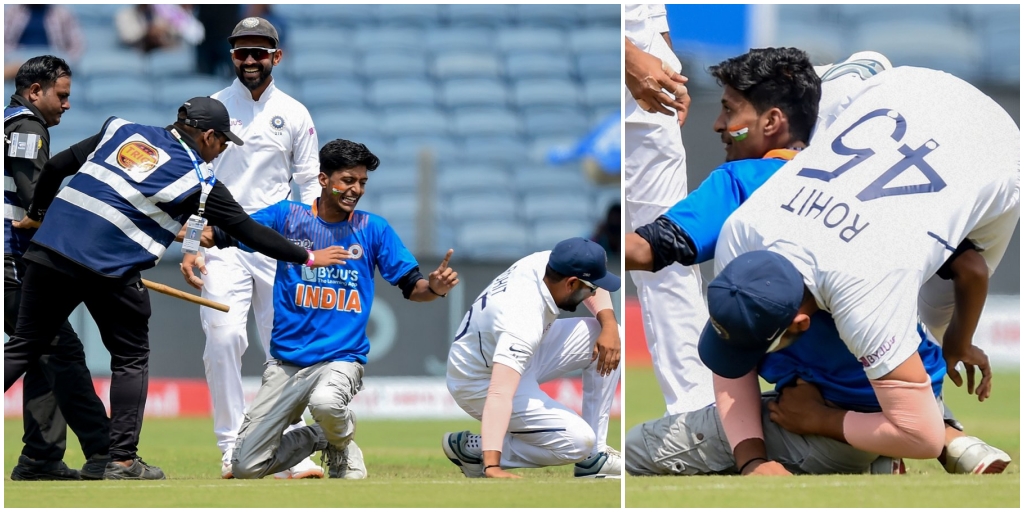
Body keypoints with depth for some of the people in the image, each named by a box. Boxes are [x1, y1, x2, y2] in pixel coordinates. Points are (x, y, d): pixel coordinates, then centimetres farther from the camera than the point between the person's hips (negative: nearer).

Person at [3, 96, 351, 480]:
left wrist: (36, 214, 29)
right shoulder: (198, 182, 3)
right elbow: (248, 232, 7)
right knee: (131, 358, 13)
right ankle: (122, 460, 9)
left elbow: (56, 166, 15)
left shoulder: (122, 131, 16)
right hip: (110, 271, -4)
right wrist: (308, 258, 17)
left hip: (50, 248, 4)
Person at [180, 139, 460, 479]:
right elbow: (223, 234, 2)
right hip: (286, 361, 2)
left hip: (342, 359, -2)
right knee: (244, 468, -6)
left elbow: (411, 286, 3)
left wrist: (435, 288, -19)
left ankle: (343, 450, -3)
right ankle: (318, 437, 24)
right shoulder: (286, 216, 2)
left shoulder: (373, 230, 4)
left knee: (326, 401, -40)